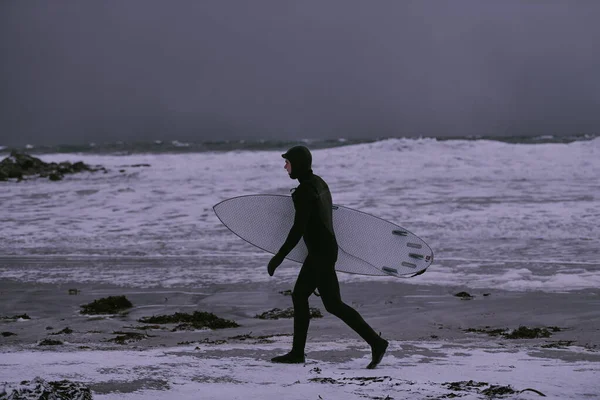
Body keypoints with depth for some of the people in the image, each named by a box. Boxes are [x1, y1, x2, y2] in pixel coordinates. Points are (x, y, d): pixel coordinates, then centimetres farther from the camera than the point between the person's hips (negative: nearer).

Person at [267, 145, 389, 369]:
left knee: (333, 304, -7)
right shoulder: (319, 183, 11)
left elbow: (298, 229, -22)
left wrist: (279, 257, -18)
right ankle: (297, 353, 19)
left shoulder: (304, 191, -19)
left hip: (320, 253, -10)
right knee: (299, 296, 14)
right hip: (326, 248, 10)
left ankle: (376, 342, -7)